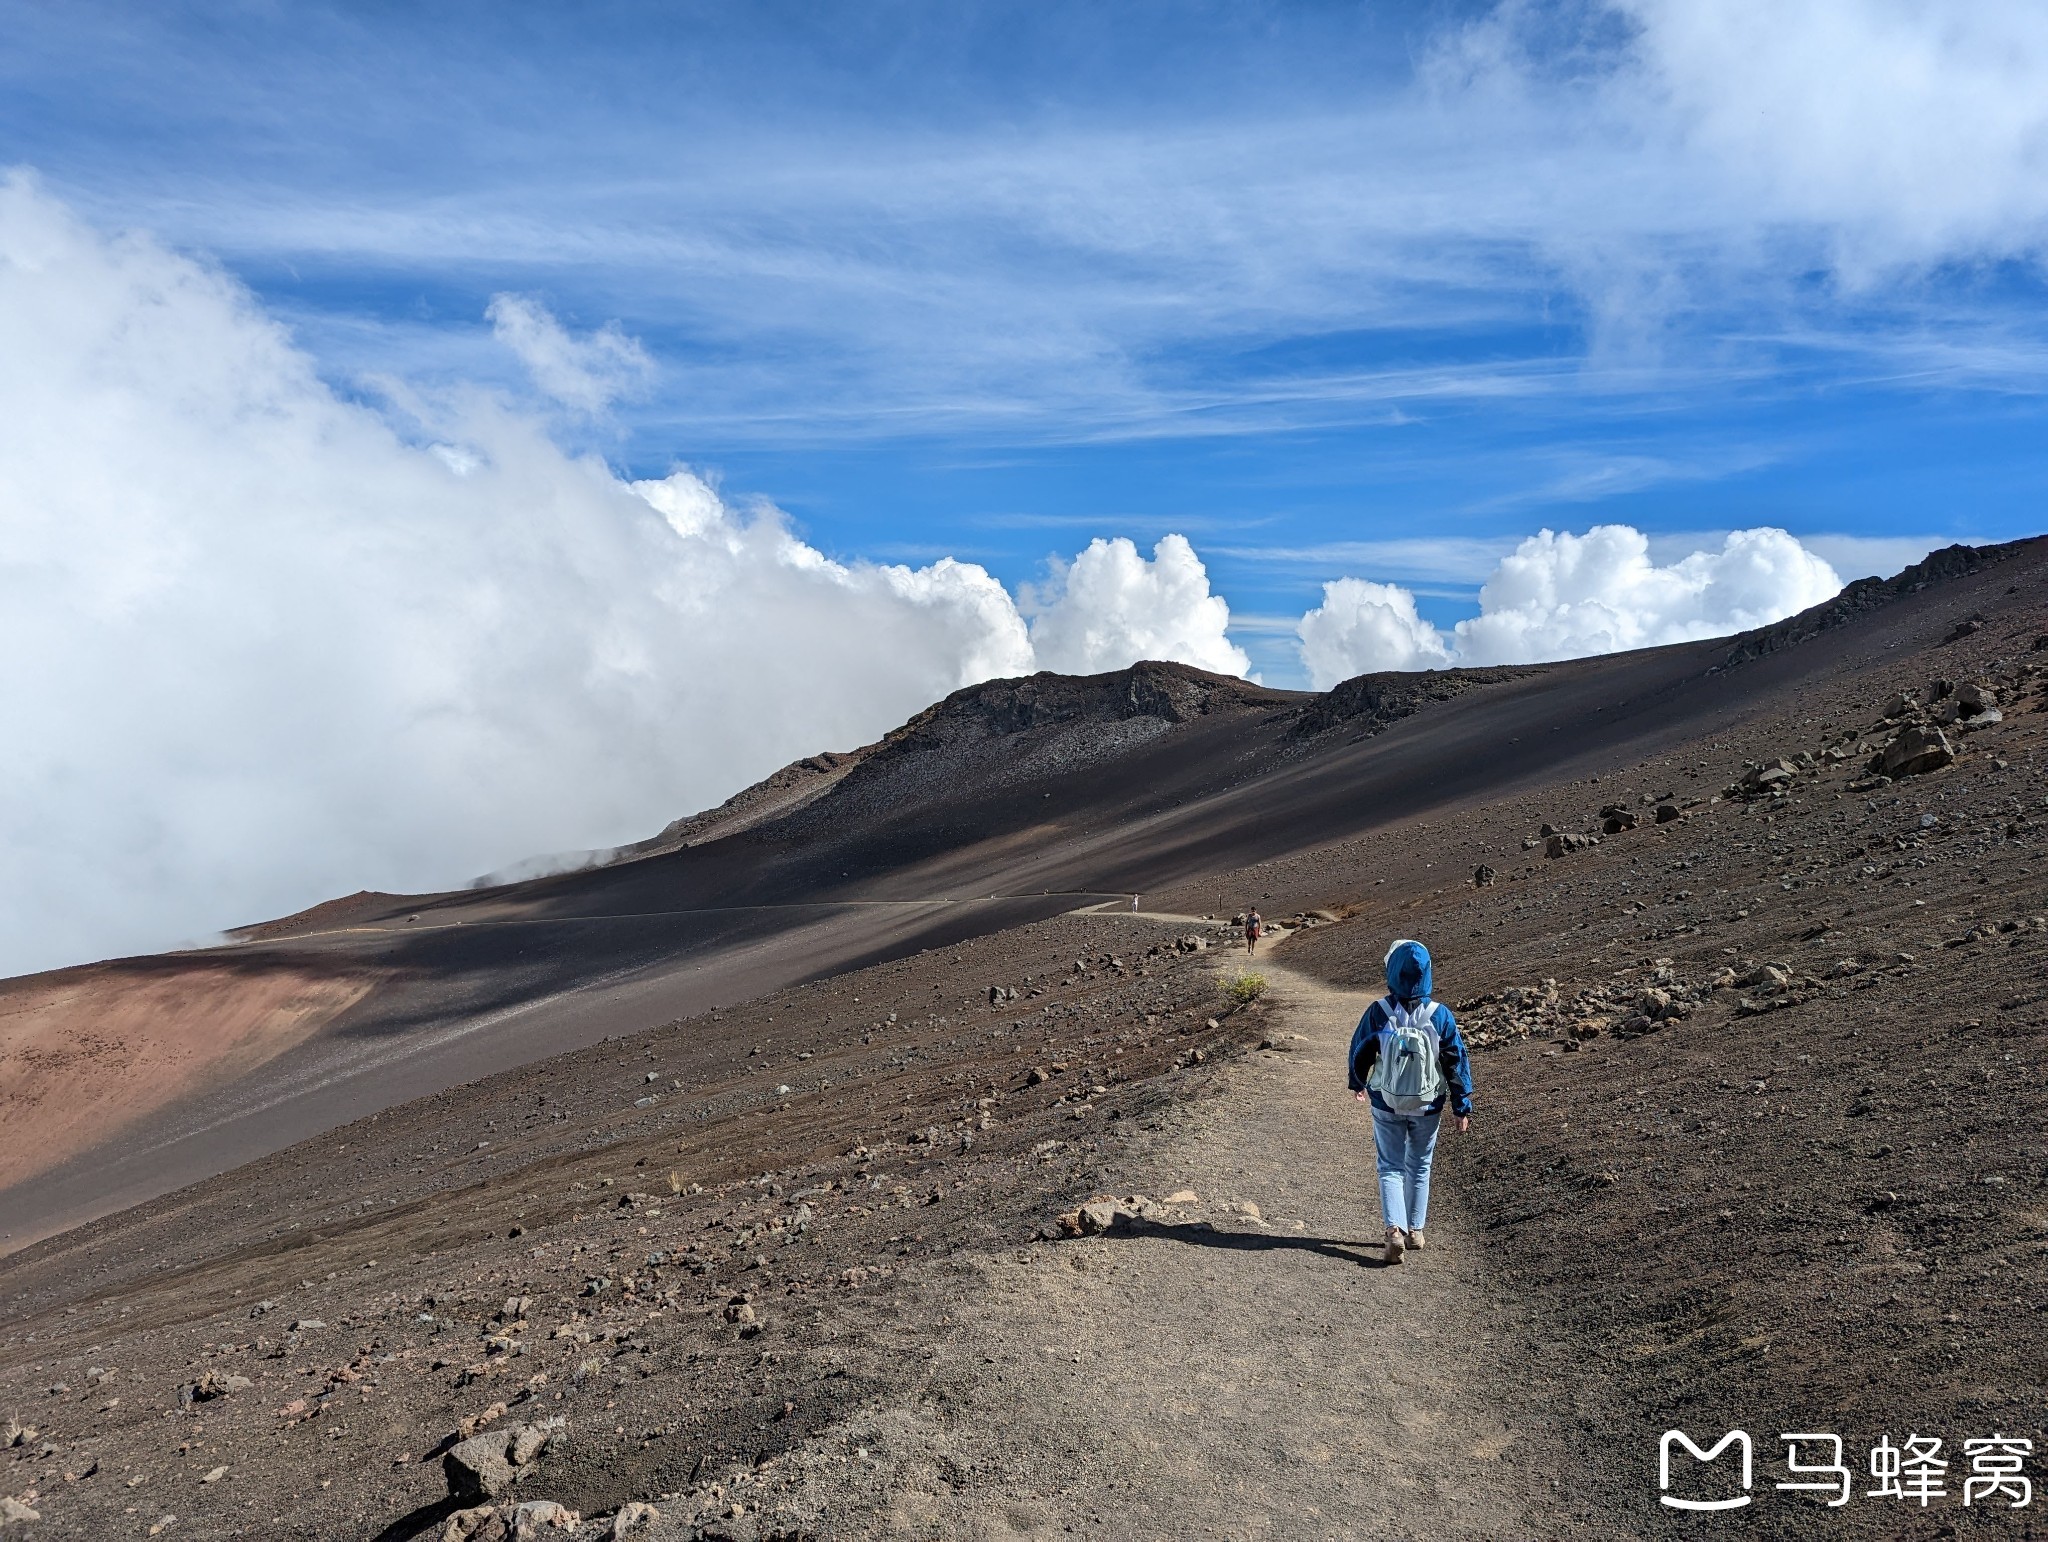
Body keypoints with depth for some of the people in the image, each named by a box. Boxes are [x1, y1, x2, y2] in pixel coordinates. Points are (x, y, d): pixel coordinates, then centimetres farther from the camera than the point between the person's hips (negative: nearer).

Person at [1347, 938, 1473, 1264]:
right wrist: (1462, 1106, 4)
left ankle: (1394, 1230, -8)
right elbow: (1458, 1061, -7)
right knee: (1419, 1166, 20)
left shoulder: (1378, 1013, -14)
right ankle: (1415, 1230, 30)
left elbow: (1359, 1052, -1)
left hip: (1386, 1104, -1)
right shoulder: (1440, 1015, -14)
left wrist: (1358, 1084, 19)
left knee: (1391, 1167, 9)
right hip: (1427, 1107, 1)